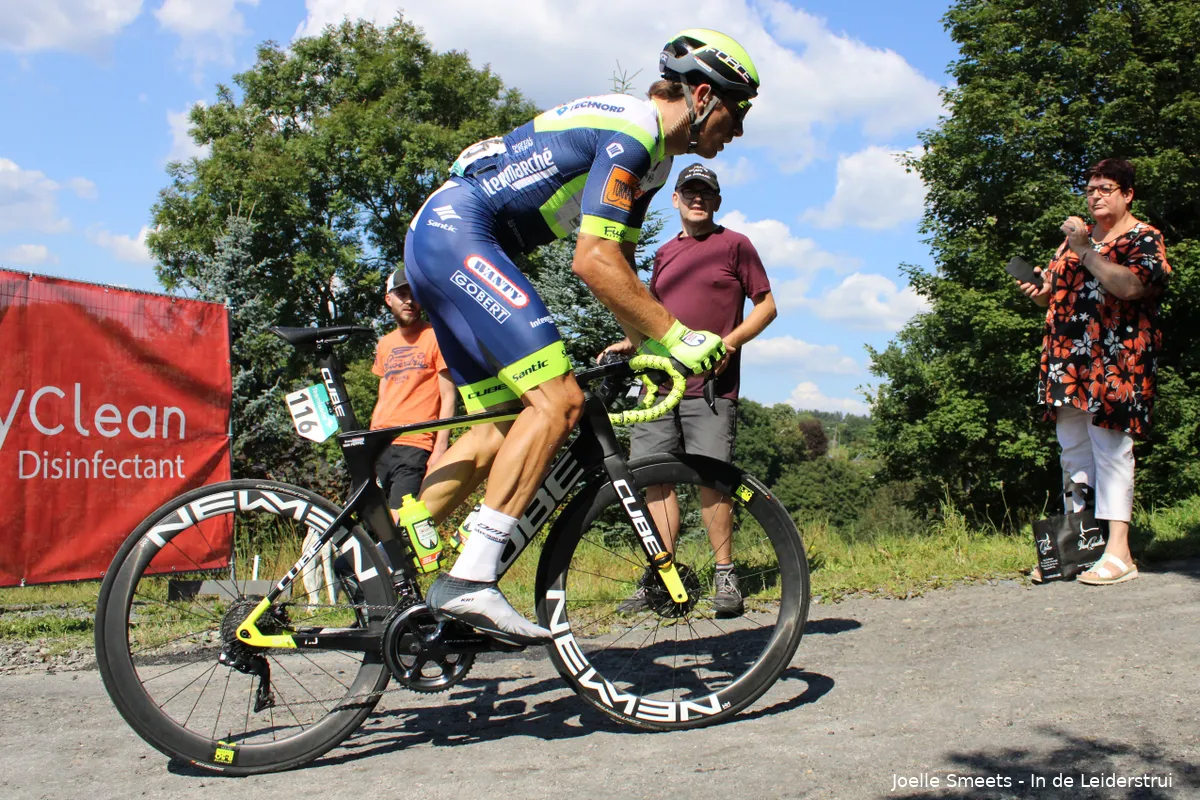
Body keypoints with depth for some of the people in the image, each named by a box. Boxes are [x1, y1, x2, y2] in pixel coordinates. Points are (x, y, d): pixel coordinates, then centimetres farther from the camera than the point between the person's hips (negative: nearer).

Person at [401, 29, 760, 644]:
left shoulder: (652, 158, 19)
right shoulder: (631, 130, -13)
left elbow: (617, 267, 21)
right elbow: (594, 263, -22)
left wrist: (647, 346, 11)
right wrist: (678, 337, -18)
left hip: (437, 245, 11)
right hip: (456, 231, -11)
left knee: (500, 429, 7)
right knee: (558, 400, -19)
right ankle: (470, 580, -20)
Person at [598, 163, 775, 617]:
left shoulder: (734, 245, 7)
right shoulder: (664, 255, 22)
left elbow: (766, 305, 5)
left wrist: (729, 342, -11)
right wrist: (629, 343, 11)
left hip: (711, 383, -5)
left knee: (711, 478, -9)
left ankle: (724, 575, 4)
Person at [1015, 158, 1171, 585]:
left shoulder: (1144, 238, 0)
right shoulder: (1075, 238, 21)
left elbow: (1130, 285, -19)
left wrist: (1086, 251, -17)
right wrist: (1038, 291, 5)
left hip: (1113, 360, -7)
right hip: (1067, 361, 7)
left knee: (1111, 450, -10)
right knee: (1073, 453, 7)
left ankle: (1118, 553, -8)